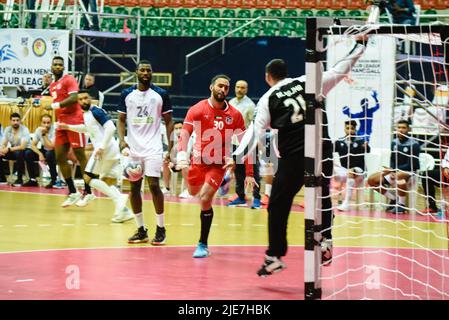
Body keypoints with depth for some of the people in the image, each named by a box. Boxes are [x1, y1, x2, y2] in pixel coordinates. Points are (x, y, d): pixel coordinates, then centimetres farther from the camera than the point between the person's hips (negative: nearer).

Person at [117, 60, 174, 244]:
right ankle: (141, 230, 12)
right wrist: (122, 140, -7)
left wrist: (170, 147, -4)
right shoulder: (127, 94, 6)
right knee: (134, 188, 4)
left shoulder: (161, 95, 1)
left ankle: (161, 229, 0)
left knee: (153, 185, -10)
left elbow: (168, 122, 4)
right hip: (133, 148, 3)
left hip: (153, 148, -3)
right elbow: (121, 120, 10)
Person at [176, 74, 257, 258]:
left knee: (205, 199, -17)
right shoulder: (197, 110, -11)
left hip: (219, 164, -2)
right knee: (193, 193, 21)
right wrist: (181, 154, -39)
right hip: (198, 160, 2)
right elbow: (185, 134, -20)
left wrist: (249, 174, -6)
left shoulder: (235, 115, -8)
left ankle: (203, 245, -3)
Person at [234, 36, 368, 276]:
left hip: (293, 157, -2)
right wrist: (359, 46, 19)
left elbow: (256, 130, -2)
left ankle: (275, 256, 9)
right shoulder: (307, 83, 8)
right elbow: (340, 70, 10)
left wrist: (238, 157, -3)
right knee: (322, 197, 23)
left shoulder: (268, 99, 5)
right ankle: (325, 240, 11)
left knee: (278, 206, 8)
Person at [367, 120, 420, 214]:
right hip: (396, 171, 7)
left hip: (409, 172, -7)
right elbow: (392, 160, 9)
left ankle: (401, 204, -21)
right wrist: (392, 171, -13)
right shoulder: (394, 142, 4)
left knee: (398, 176, -42)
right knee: (371, 180, -7)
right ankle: (394, 199, 6)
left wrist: (394, 170, -22)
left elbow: (411, 165, -16)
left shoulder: (413, 144, -13)